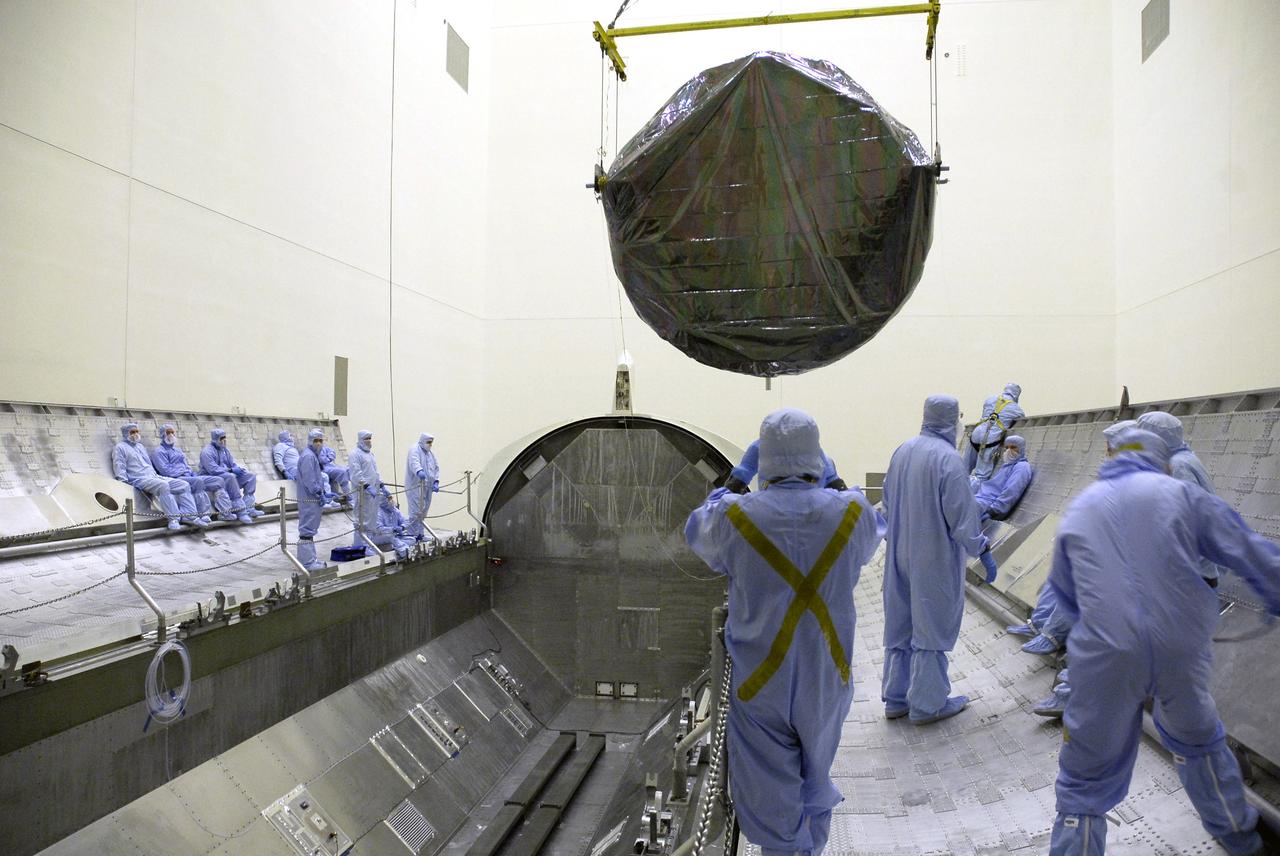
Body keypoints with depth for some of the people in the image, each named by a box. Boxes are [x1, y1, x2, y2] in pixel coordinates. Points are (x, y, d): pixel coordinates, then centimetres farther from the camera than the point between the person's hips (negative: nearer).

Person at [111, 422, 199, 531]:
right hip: (139, 479, -8)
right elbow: (119, 469, -4)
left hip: (153, 477, 8)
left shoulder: (139, 446, 29)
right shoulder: (120, 447, 6)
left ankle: (188, 516, -21)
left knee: (183, 485, -12)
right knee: (163, 485, -38)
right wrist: (125, 485, -15)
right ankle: (173, 519, -41)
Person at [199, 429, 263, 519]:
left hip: (230, 476, 8)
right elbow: (213, 470, -22)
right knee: (230, 477, -38)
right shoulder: (207, 451, -9)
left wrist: (239, 469, -7)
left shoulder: (225, 450, 16)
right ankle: (240, 511, -40)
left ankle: (248, 507, -23)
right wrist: (231, 470, -21)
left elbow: (233, 464, 16)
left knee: (251, 476, -8)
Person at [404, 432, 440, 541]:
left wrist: (436, 482, 5)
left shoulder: (431, 453, 21)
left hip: (427, 487, 8)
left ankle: (419, 533, 15)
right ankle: (412, 534, -8)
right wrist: (419, 471, -43)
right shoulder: (415, 449, -4)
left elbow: (436, 467, 19)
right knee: (416, 511, -12)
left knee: (423, 511, 9)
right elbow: (414, 463, -23)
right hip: (415, 486, -8)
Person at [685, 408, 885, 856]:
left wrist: (724, 492, 23)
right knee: (816, 780, 28)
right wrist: (841, 489, 27)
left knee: (771, 796, 15)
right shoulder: (851, 511, -15)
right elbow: (873, 537, 11)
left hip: (761, 685, -3)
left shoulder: (734, 517, -20)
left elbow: (697, 533, 5)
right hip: (828, 681, 3)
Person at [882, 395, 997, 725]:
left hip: (900, 555, 7)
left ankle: (896, 698, 26)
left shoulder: (902, 451, 2)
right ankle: (927, 704, 18)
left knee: (900, 624, 15)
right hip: (935, 558, -7)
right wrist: (982, 551, -6)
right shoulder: (947, 458, -19)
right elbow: (961, 514, -18)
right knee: (932, 627, 6)